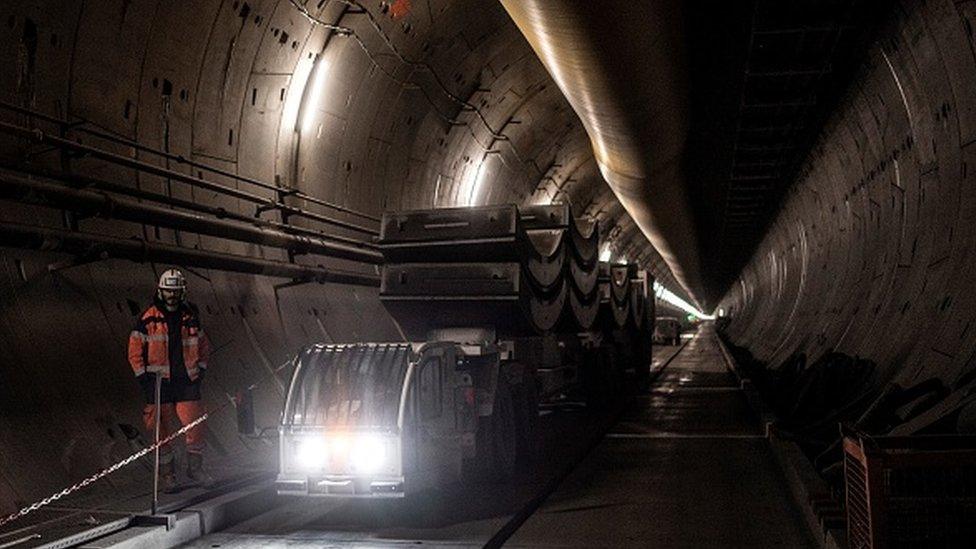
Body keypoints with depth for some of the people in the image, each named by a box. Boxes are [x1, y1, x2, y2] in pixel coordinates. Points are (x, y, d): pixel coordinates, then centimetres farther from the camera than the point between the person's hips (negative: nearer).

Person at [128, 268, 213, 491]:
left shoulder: (190, 318, 8)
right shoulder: (148, 318, -1)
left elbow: (203, 347, 19)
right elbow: (135, 351, 2)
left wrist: (200, 372, 8)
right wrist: (144, 378, -5)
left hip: (187, 382, 2)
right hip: (159, 383, -2)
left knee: (196, 427, -2)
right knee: (161, 430, 2)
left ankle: (195, 468, 16)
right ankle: (166, 474, 15)